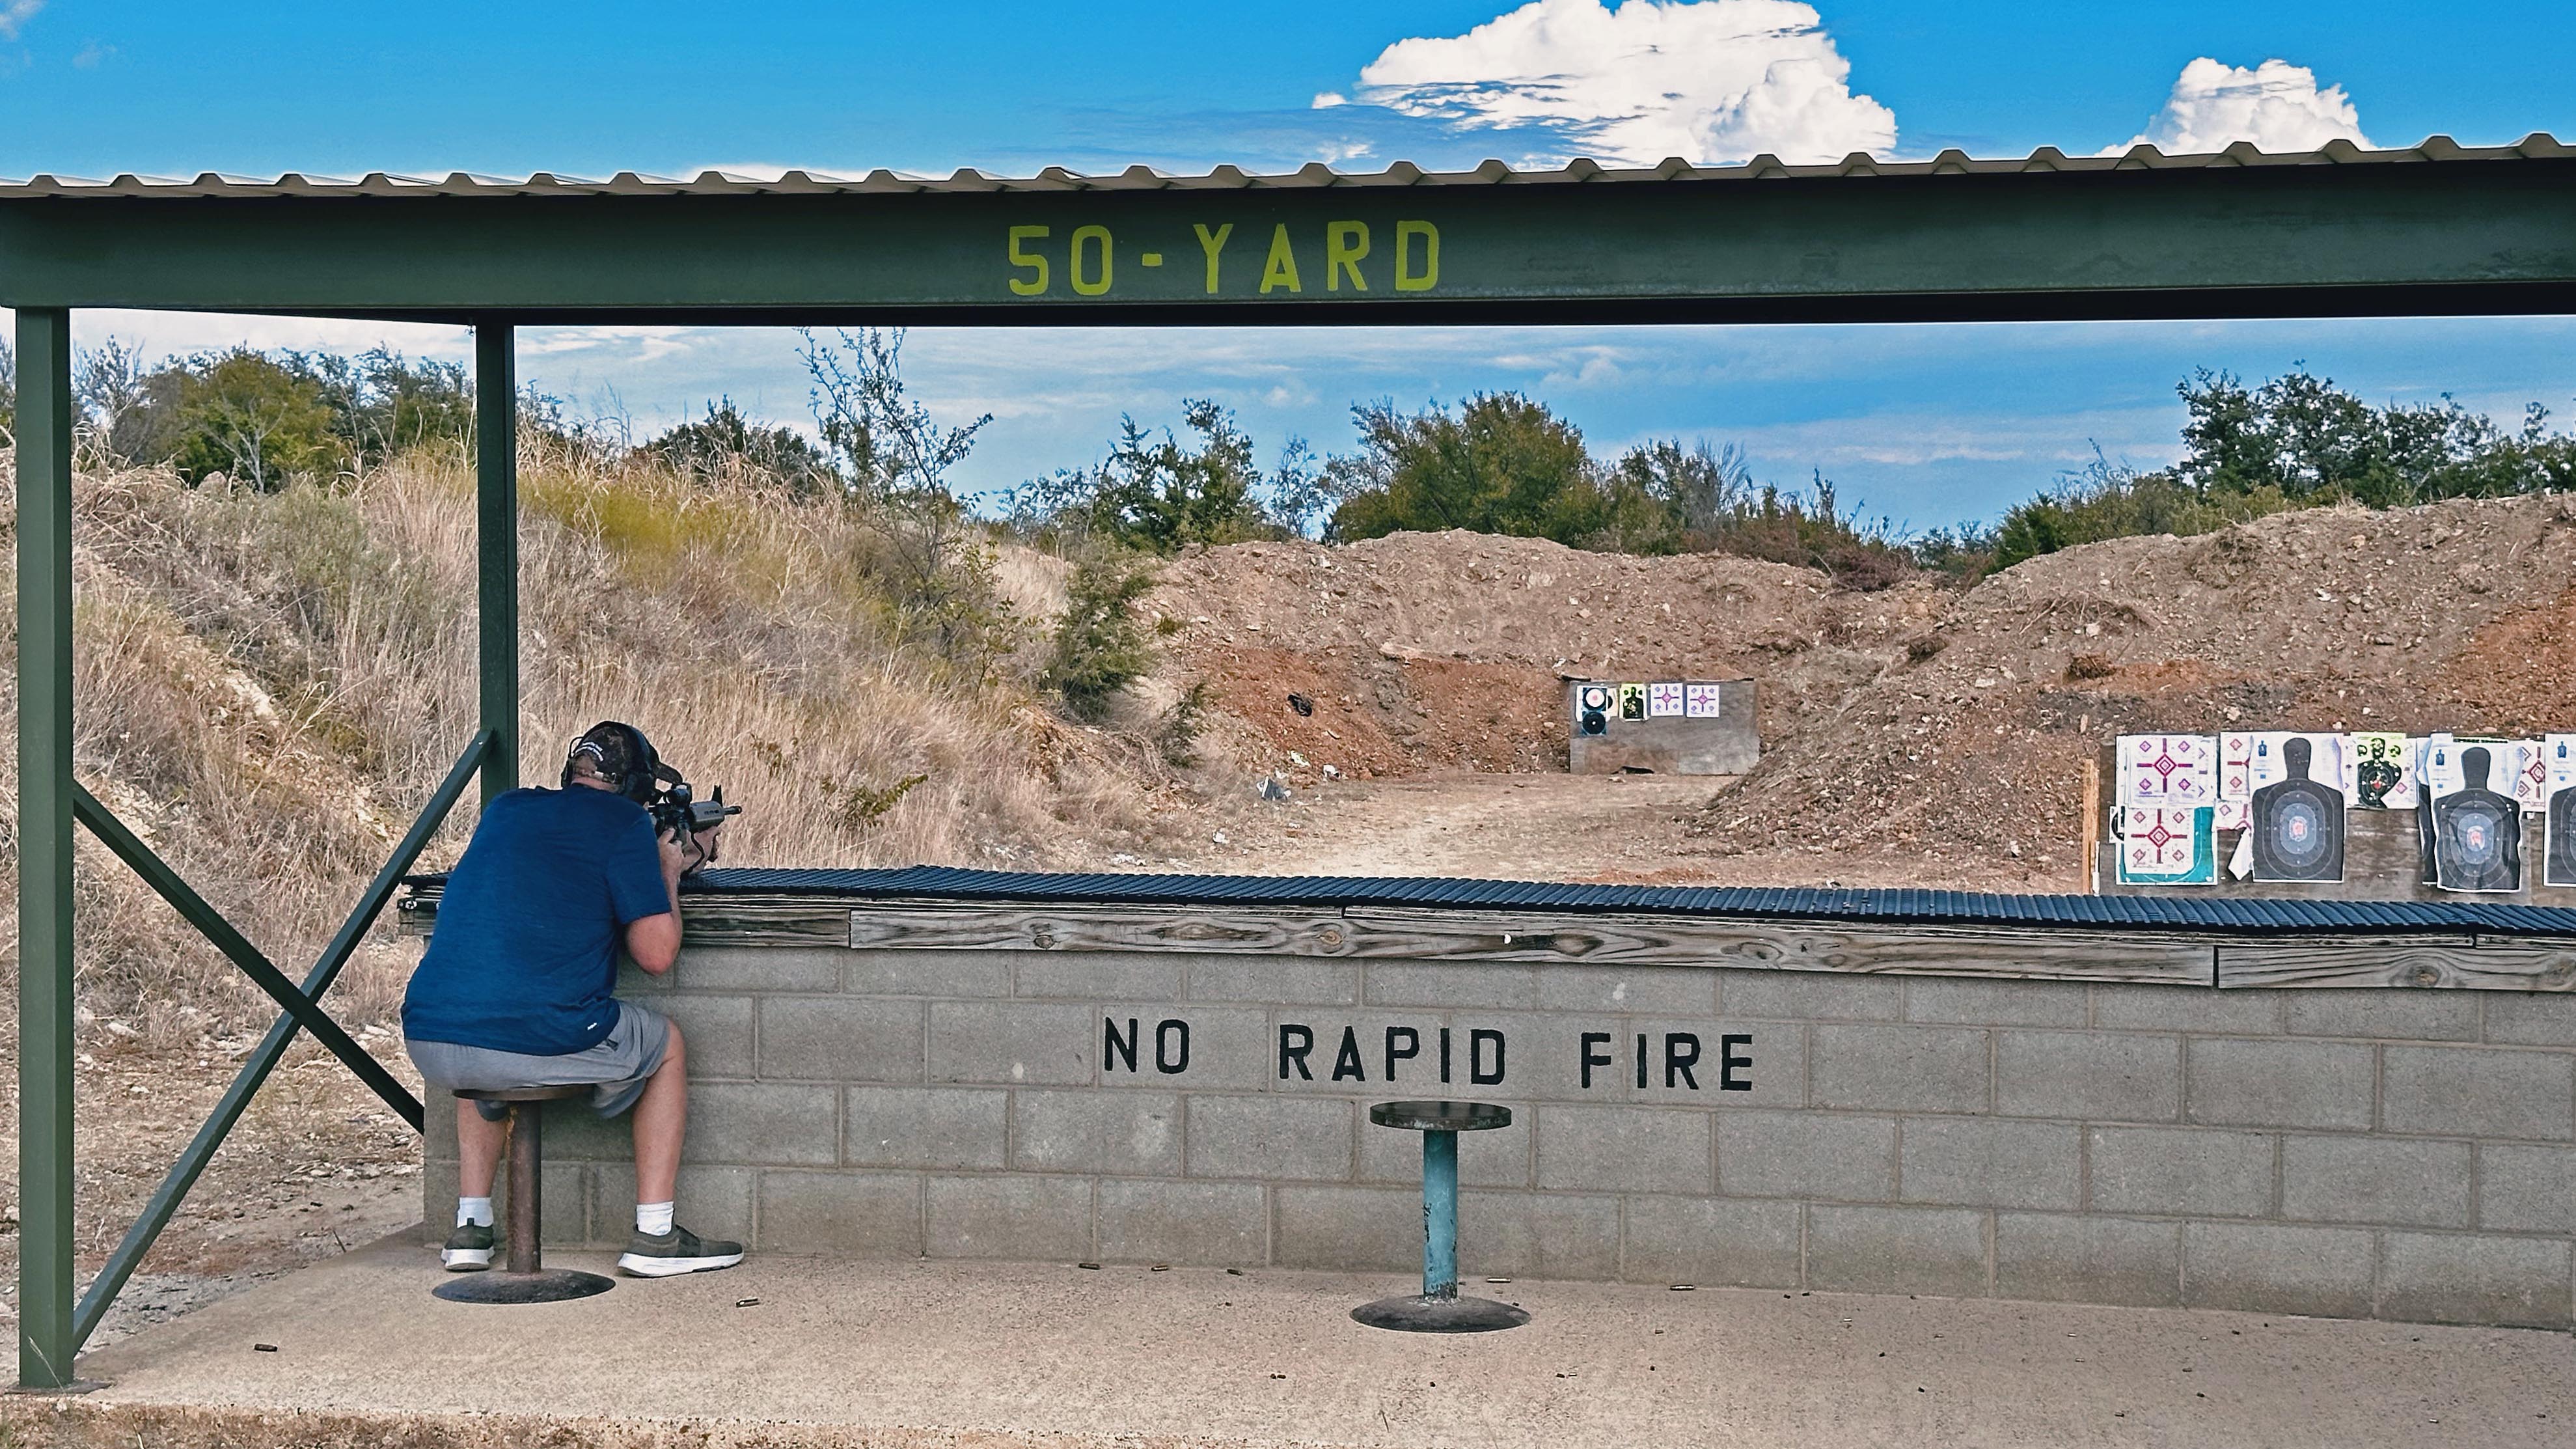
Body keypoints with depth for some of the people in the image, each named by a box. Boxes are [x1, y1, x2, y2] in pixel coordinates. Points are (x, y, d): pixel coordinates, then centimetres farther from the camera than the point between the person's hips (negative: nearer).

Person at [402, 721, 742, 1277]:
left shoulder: (506, 810, 22)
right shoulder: (624, 822, 3)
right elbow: (656, 954, 2)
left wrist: (661, 861, 44)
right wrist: (669, 870, 19)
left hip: (428, 1043, 6)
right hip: (539, 1039, -6)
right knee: (667, 1046, 23)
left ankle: (470, 1226, 32)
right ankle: (654, 1238, 18)